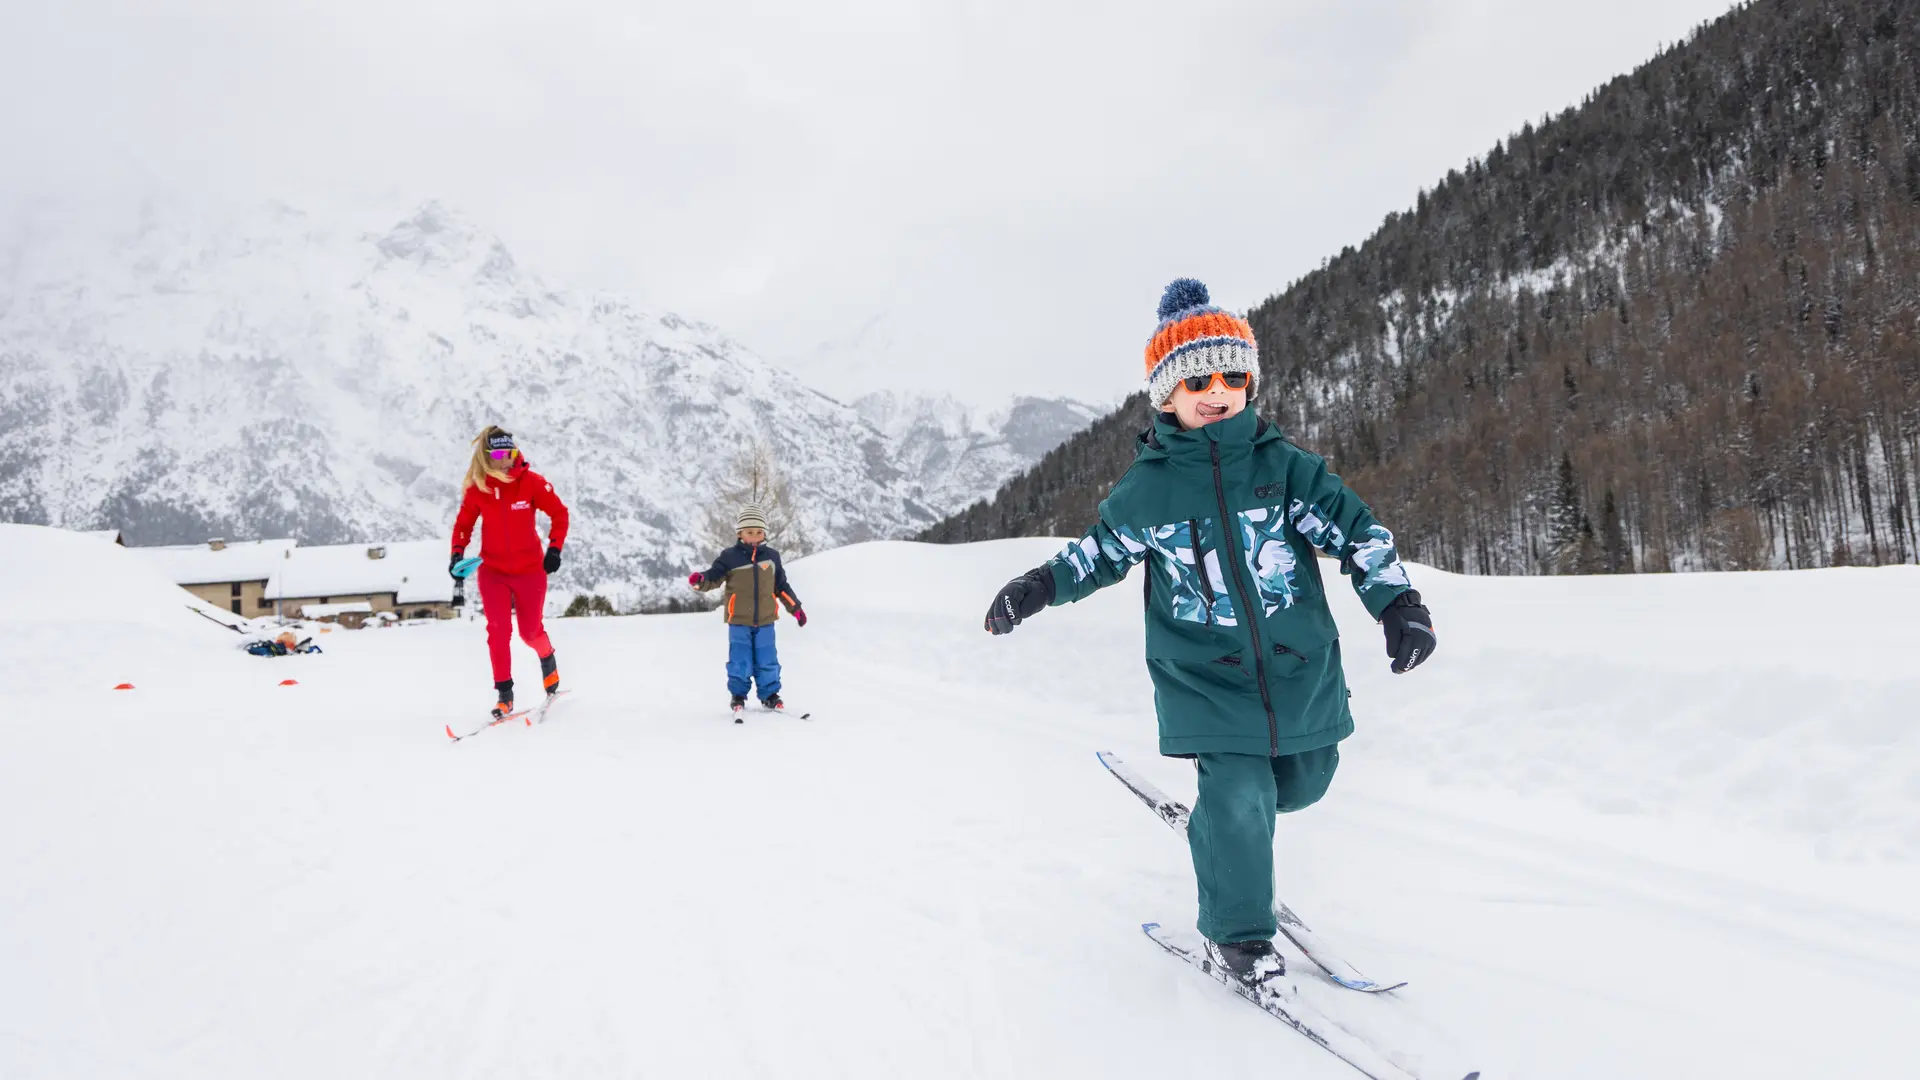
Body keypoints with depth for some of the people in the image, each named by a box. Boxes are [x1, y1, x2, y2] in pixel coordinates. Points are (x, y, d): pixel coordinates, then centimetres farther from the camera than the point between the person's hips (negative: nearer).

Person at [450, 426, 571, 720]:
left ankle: (548, 658, 42)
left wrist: (554, 548, -10)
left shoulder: (531, 482, -11)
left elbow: (559, 513, -2)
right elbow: (464, 523, 8)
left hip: (530, 570, -1)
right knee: (498, 630, -10)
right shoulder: (476, 488, -5)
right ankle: (504, 692, 1)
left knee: (530, 631, 7)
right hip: (492, 571, 1)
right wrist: (457, 553, -6)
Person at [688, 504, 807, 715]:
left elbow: (782, 586, 15)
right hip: (739, 621, -2)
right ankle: (738, 696, 17)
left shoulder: (772, 556, 6)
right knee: (740, 662, 1)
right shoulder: (730, 556, -4)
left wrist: (796, 608, 18)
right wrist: (700, 581, -29)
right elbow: (713, 578, -6)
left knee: (767, 662, 7)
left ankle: (770, 695, 21)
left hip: (765, 621, 2)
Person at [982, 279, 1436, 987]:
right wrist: (1039, 586, 4)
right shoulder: (1146, 488, -2)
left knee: (1303, 782, 16)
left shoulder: (1282, 466, -2)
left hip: (1301, 672, 3)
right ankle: (1236, 933, 15)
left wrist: (1397, 602, -11)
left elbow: (1353, 527, 0)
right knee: (1241, 801, -11)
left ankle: (1220, 822, 49)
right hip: (1206, 682, -3)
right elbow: (1105, 550, 14)